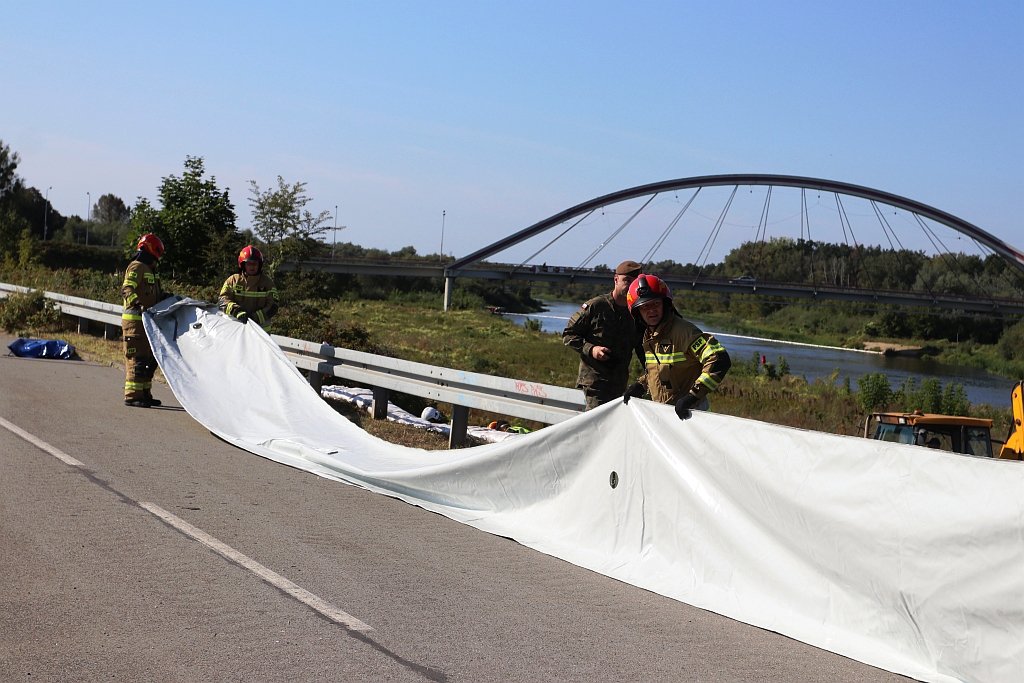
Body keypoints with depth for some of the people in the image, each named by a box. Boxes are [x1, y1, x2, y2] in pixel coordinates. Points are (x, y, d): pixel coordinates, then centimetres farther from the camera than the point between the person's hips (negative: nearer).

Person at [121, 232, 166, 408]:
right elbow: (126, 290, -24)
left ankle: (144, 393, 23)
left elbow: (155, 294, 30)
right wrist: (138, 304, -38)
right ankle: (132, 395, -8)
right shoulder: (137, 267, -10)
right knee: (137, 358, -9)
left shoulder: (149, 270, 21)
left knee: (149, 359, 15)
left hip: (147, 320, 10)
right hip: (135, 320, -10)